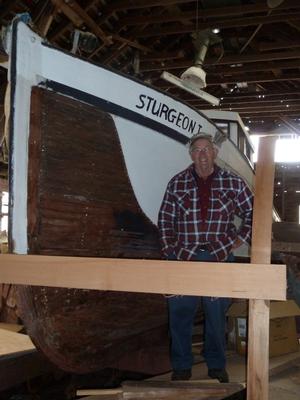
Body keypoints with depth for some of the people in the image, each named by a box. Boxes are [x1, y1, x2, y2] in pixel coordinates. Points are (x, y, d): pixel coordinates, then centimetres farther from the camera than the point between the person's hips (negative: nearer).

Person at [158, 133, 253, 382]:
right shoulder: (177, 183, 4)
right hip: (183, 256, 1)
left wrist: (238, 240, 2)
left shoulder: (233, 183, 2)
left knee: (217, 313, 9)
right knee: (180, 312, 4)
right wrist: (169, 247, 1)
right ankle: (181, 366, 20)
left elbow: (252, 213, 10)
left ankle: (216, 365, 26)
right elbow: (166, 218, 8)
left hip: (219, 258, 0)